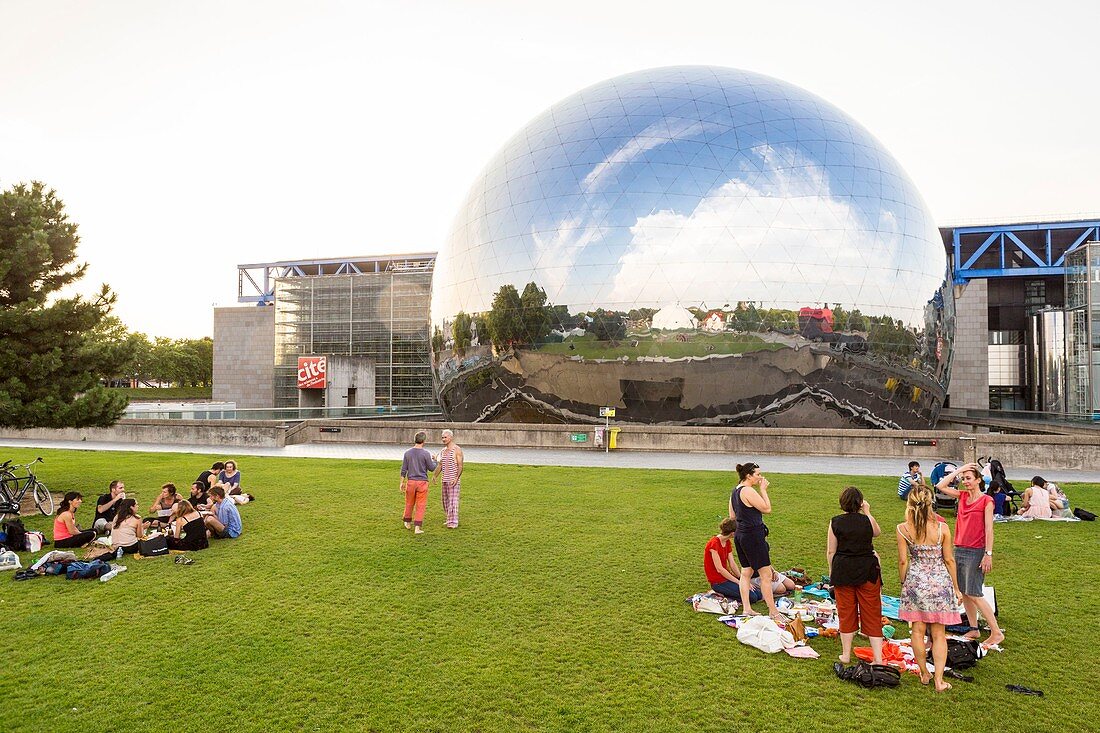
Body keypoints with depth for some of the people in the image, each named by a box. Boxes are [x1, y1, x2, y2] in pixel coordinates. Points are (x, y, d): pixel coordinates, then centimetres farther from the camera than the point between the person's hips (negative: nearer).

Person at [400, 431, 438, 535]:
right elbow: (432, 468, -4)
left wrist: (402, 482, 8)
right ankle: (418, 527, -1)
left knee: (409, 503, 17)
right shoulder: (426, 454, -10)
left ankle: (408, 523, 33)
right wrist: (434, 460, 15)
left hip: (411, 481, 3)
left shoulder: (407, 453, 0)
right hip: (422, 482, -3)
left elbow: (403, 469, 2)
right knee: (420, 505, 1)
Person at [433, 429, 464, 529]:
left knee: (453, 501, -9)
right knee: (445, 501, 10)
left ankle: (453, 522, -8)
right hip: (445, 480, 7)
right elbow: (440, 465, 20)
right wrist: (435, 476, 11)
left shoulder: (457, 450, -8)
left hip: (454, 480, -7)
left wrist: (456, 478, -21)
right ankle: (448, 520, 20)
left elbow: (460, 466, -12)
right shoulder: (442, 451, 14)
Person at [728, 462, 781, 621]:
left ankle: (747, 609, 17)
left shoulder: (735, 491, 11)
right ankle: (773, 611, 5)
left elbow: (732, 516, 17)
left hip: (740, 535, 10)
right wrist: (763, 490, -9)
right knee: (766, 574, -1)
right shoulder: (749, 491, -19)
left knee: (746, 572, 14)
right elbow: (767, 509, -15)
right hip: (753, 535, -10)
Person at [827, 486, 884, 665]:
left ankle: (846, 654, 20)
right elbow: (877, 532, 19)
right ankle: (878, 658, 8)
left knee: (846, 612, 12)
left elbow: (830, 551, -2)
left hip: (843, 570, 0)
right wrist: (868, 513, 18)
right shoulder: (868, 521, -6)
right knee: (872, 614, 8)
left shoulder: (835, 522, -6)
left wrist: (831, 571, 12)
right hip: (868, 570, 0)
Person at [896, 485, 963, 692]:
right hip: (940, 582, 0)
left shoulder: (903, 529, -10)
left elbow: (903, 561, -5)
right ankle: (939, 680, 11)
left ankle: (924, 674, 26)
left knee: (918, 630, 14)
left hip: (915, 581, 0)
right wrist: (956, 588, 9)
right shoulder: (942, 528, -11)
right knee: (939, 634, 10)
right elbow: (949, 560, -3)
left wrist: (903, 584, 10)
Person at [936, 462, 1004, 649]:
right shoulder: (962, 496, 8)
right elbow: (940, 486, 6)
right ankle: (973, 629, 22)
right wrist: (959, 470, 4)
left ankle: (996, 632, 6)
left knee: (973, 594, -5)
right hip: (959, 549, 7)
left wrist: (988, 554, -15)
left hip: (976, 552, -7)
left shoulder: (986, 501, -9)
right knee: (963, 593, 11)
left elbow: (989, 530, -12)